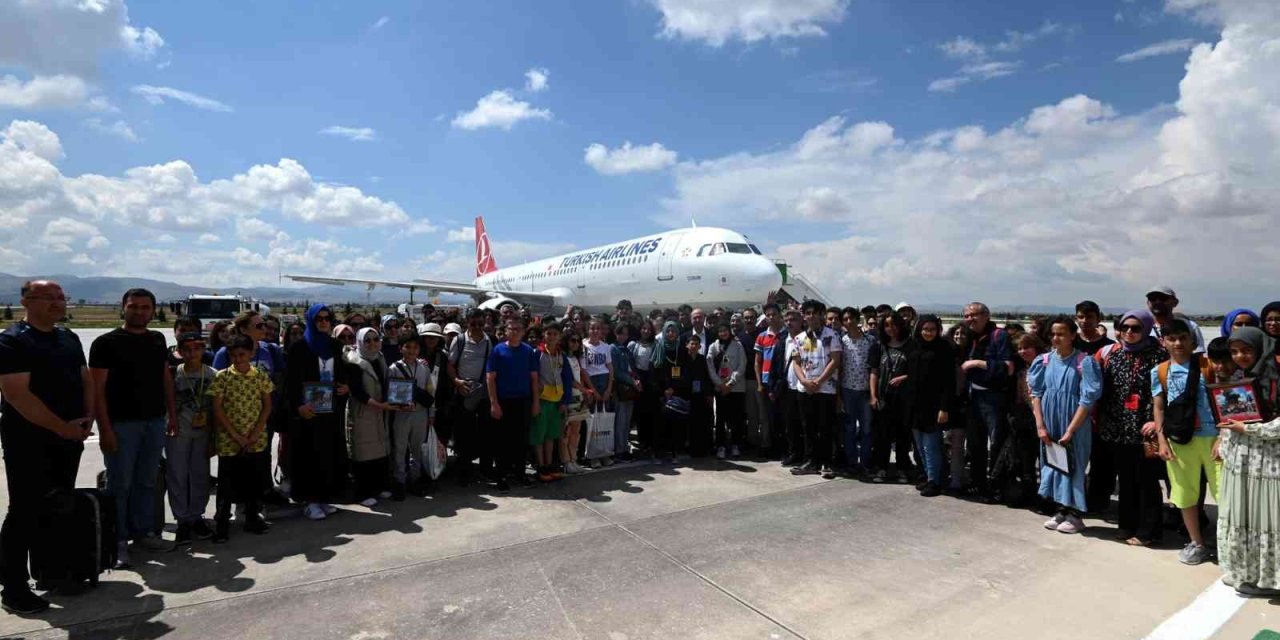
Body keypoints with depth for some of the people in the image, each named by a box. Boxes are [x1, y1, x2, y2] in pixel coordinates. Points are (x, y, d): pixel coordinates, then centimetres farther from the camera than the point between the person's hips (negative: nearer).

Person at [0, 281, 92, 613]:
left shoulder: (69, 339, 12)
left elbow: (86, 380, 15)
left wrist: (87, 418, -1)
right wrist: (63, 427, -19)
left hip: (69, 440, 7)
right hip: (29, 443, -7)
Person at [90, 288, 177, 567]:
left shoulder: (158, 340, 11)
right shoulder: (106, 343, -6)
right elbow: (97, 389, -9)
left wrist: (172, 413, 11)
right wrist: (105, 428, -15)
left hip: (155, 422, 5)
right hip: (122, 423, -5)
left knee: (147, 482, 13)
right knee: (120, 484, 1)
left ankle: (144, 532, 24)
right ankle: (118, 541, 12)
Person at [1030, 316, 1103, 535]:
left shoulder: (1084, 362, -12)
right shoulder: (1044, 361, 0)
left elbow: (1087, 400, -14)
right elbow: (1036, 394, 2)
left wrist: (1070, 431, -15)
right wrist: (1040, 425, -4)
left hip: (1074, 426, -4)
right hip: (1049, 424, 4)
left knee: (1073, 465, 4)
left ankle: (1075, 515, 17)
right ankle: (1062, 510, 24)